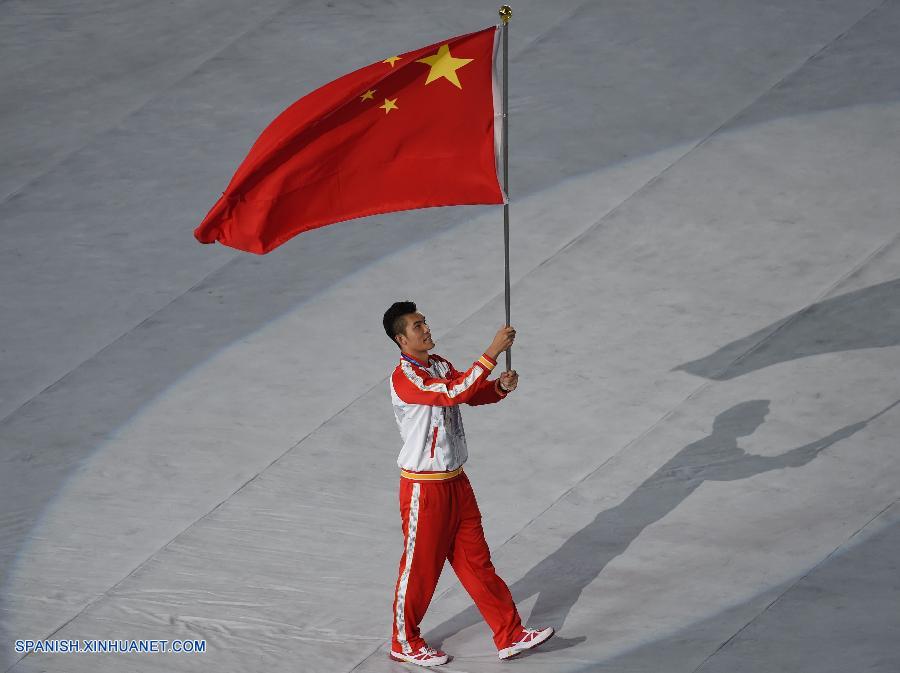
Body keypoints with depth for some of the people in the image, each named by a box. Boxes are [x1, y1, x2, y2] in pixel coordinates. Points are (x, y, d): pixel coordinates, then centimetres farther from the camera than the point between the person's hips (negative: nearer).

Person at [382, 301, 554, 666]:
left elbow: (474, 393, 9)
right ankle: (405, 643, 23)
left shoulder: (439, 365, 7)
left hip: (456, 481, 8)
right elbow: (456, 393, -34)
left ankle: (510, 636, 17)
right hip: (424, 488, -8)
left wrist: (500, 386, -14)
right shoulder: (404, 379, -22)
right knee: (420, 568, 5)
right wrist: (493, 352, -35)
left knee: (477, 561, 13)